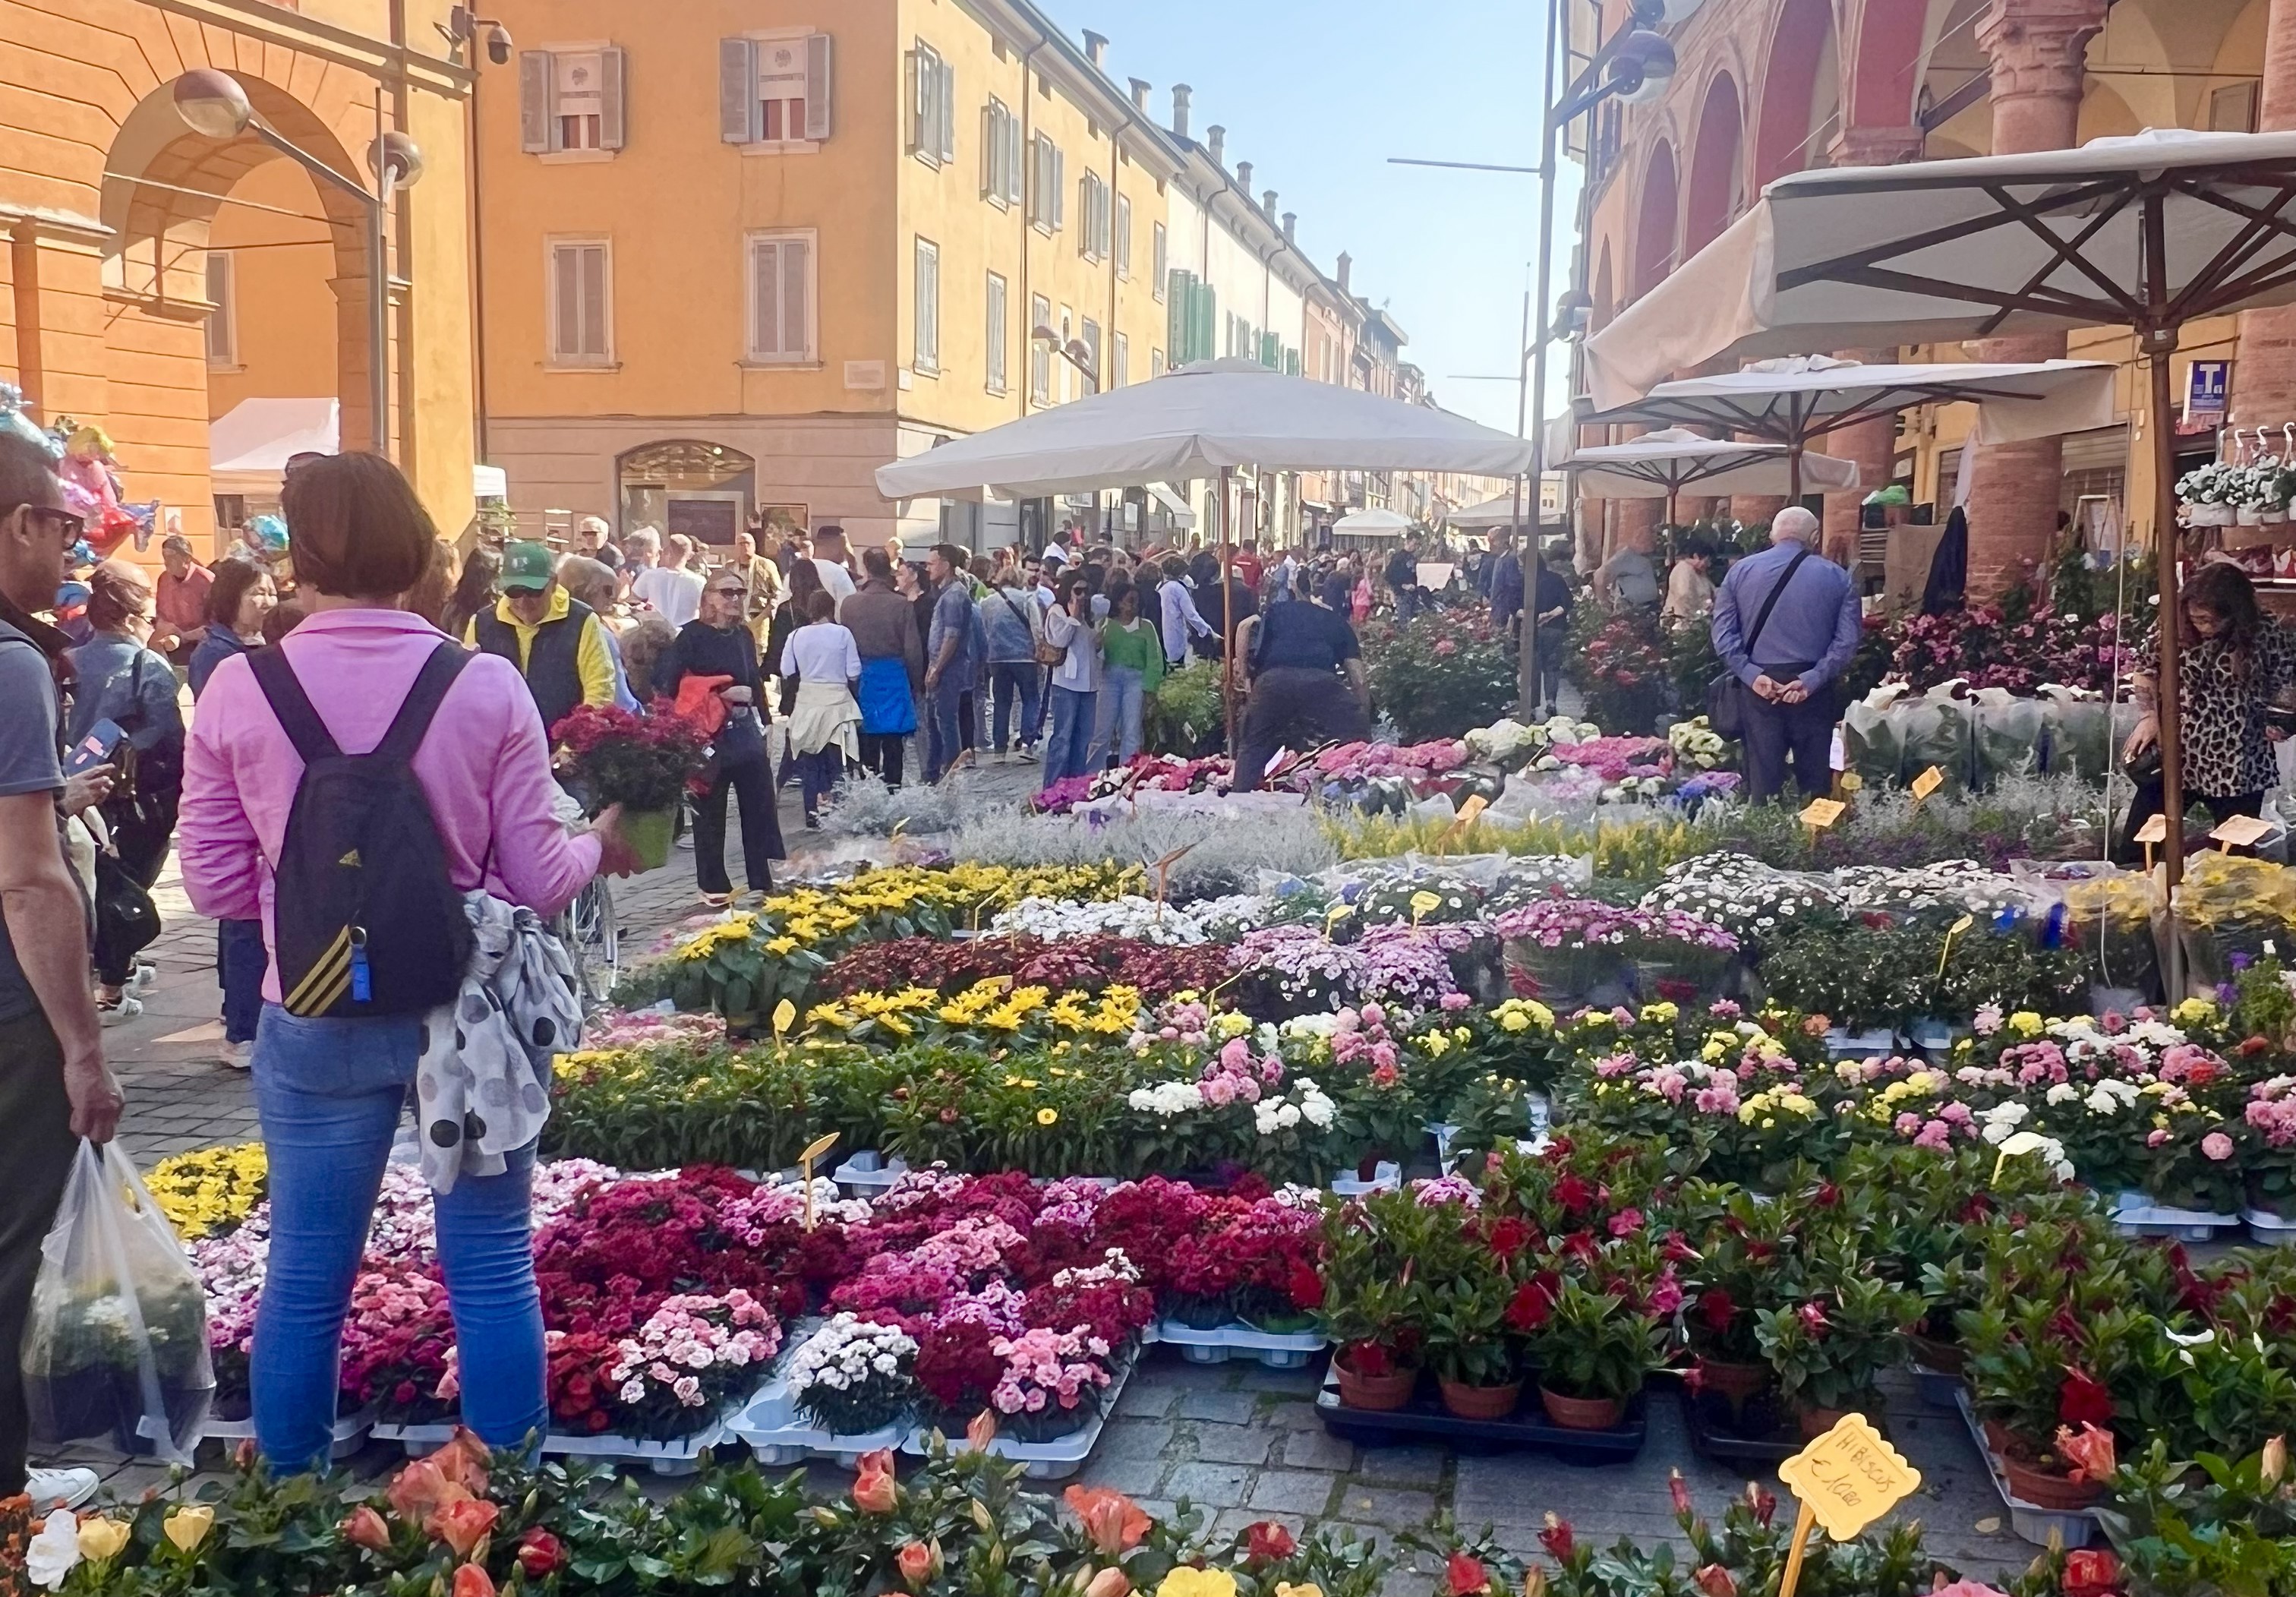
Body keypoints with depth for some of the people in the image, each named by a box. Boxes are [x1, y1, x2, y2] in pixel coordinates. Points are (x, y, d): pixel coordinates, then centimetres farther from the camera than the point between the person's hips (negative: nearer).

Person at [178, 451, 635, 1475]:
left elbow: (215, 884, -1)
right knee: (490, 1269, 10)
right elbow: (537, 880, -7)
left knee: (306, 1277, 14)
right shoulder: (487, 687, -9)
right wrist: (603, 843, 14)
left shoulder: (238, 691, -6)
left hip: (315, 1024, 1)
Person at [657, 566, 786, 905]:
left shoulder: (744, 635, 11)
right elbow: (667, 685, -16)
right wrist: (722, 694, -17)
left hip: (746, 731, 6)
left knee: (762, 808, 4)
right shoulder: (692, 635, -8)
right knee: (710, 814, 5)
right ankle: (713, 887, 16)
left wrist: (763, 729, 17)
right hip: (710, 734, -5)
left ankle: (766, 882, 11)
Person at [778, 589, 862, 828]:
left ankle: (812, 814, 9)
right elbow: (854, 674, -6)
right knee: (835, 763, 3)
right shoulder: (842, 634, -7)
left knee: (809, 762, 9)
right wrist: (849, 687, 14)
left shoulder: (796, 636, -2)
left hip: (807, 702, 2)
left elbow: (787, 673, 0)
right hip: (836, 702, -2)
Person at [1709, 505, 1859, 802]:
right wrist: (1812, 680, -9)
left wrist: (1751, 674, -7)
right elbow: (1847, 639, -5)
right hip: (1813, 689, 0)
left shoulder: (1740, 571, 6)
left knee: (1763, 778, 3)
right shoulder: (1837, 577, 4)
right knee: (1814, 778, 7)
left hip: (1760, 685, 1)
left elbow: (1723, 633, -2)